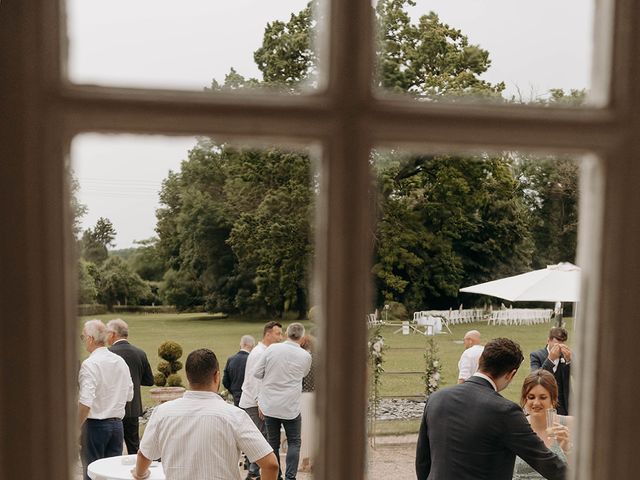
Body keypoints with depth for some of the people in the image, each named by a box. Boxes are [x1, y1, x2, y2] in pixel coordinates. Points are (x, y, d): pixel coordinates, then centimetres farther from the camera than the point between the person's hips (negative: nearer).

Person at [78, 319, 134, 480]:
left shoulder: (90, 364, -15)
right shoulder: (121, 361, 6)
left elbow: (85, 403, -21)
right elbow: (129, 396, 13)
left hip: (94, 424, -6)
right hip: (117, 423, 6)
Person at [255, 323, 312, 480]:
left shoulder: (272, 349, -6)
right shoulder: (305, 356, -6)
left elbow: (257, 373, -1)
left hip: (269, 405, 2)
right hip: (291, 406, -2)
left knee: (273, 442, 14)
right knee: (294, 442, 11)